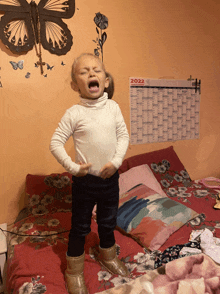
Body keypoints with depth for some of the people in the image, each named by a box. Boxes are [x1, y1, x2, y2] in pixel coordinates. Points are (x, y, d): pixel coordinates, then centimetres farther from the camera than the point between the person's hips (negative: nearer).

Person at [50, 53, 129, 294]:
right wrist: (72, 167, -15)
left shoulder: (113, 107, -3)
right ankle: (74, 272, 35)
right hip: (85, 180, -3)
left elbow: (123, 135, 2)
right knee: (80, 227, 12)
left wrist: (116, 161, -10)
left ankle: (108, 257, 49)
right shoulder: (74, 113, -13)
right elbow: (55, 142, -10)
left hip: (110, 177, 4)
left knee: (108, 222, 22)